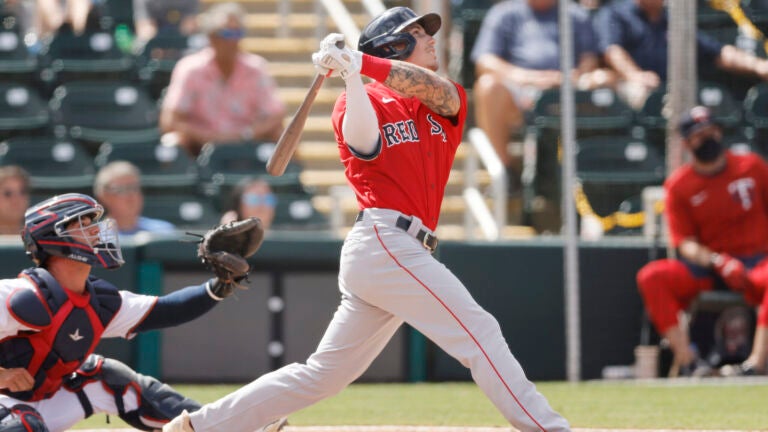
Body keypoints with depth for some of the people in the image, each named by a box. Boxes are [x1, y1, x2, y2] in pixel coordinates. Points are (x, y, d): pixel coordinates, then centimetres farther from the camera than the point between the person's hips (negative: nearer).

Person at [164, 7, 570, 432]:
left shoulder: (446, 102, 17)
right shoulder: (362, 102, 4)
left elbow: (438, 91, -8)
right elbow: (365, 146, -18)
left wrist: (360, 62, -20)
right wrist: (351, 77, -26)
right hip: (385, 241, -7)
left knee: (323, 374, 9)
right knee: (479, 331, -13)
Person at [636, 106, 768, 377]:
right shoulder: (678, 185, 3)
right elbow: (685, 243, -2)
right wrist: (717, 261, -22)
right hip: (706, 267, 1)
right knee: (651, 276, -26)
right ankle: (686, 362, -33)